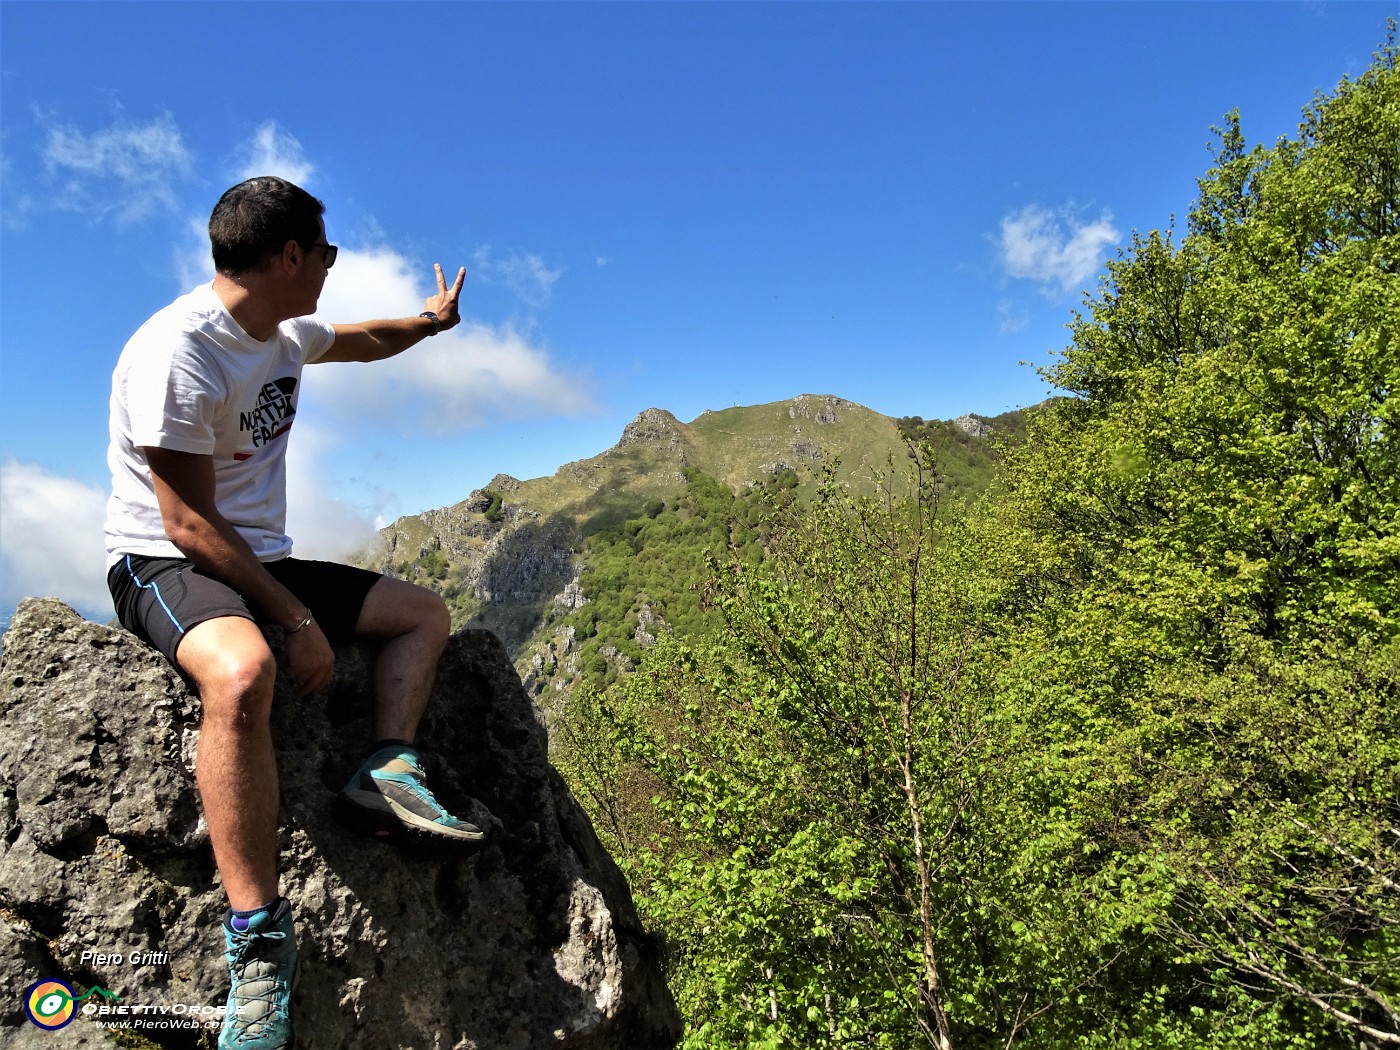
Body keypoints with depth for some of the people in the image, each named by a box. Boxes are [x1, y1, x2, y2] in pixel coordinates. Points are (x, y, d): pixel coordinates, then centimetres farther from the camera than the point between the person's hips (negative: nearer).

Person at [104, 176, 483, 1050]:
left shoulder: (286, 333, 6)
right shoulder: (176, 351, -20)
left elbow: (358, 341, 32)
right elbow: (190, 524, -22)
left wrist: (431, 320, 42)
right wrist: (299, 622, -24)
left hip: (261, 558, 9)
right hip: (165, 564, -9)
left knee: (424, 612, 5)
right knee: (243, 671, -40)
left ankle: (388, 772, -13)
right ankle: (259, 937, -31)